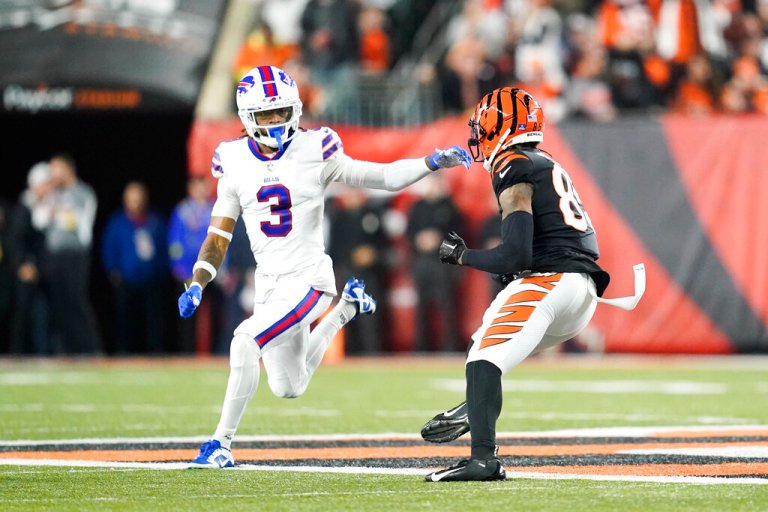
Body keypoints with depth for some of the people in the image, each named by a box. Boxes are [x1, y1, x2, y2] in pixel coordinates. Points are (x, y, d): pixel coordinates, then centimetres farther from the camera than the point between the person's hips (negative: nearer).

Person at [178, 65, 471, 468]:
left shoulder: (313, 152, -7)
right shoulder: (235, 162, 2)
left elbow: (382, 177, -3)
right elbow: (218, 238, 7)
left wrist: (433, 162, -18)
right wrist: (196, 286, -4)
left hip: (308, 278, -5)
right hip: (268, 283, 5)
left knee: (246, 341, -26)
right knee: (288, 388, 14)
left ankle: (221, 442, -13)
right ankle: (345, 309, 37)